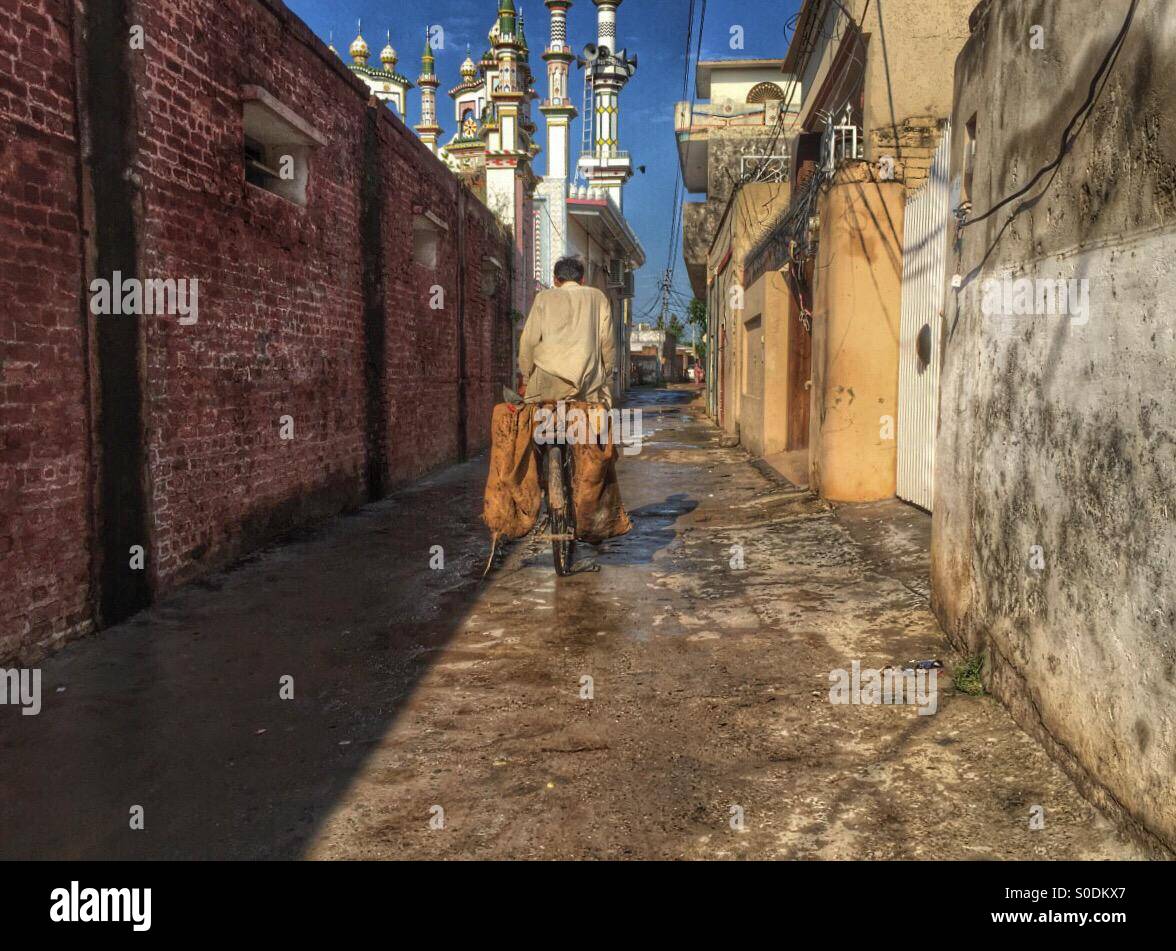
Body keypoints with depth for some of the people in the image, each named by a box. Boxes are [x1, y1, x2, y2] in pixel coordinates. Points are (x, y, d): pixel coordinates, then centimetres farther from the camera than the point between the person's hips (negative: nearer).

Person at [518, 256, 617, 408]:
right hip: (589, 384, 1)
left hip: (548, 384, -1)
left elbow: (529, 341, 6)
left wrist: (526, 380, 13)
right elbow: (608, 342, 11)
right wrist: (607, 379, 18)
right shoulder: (598, 297, 13)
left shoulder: (543, 298, 10)